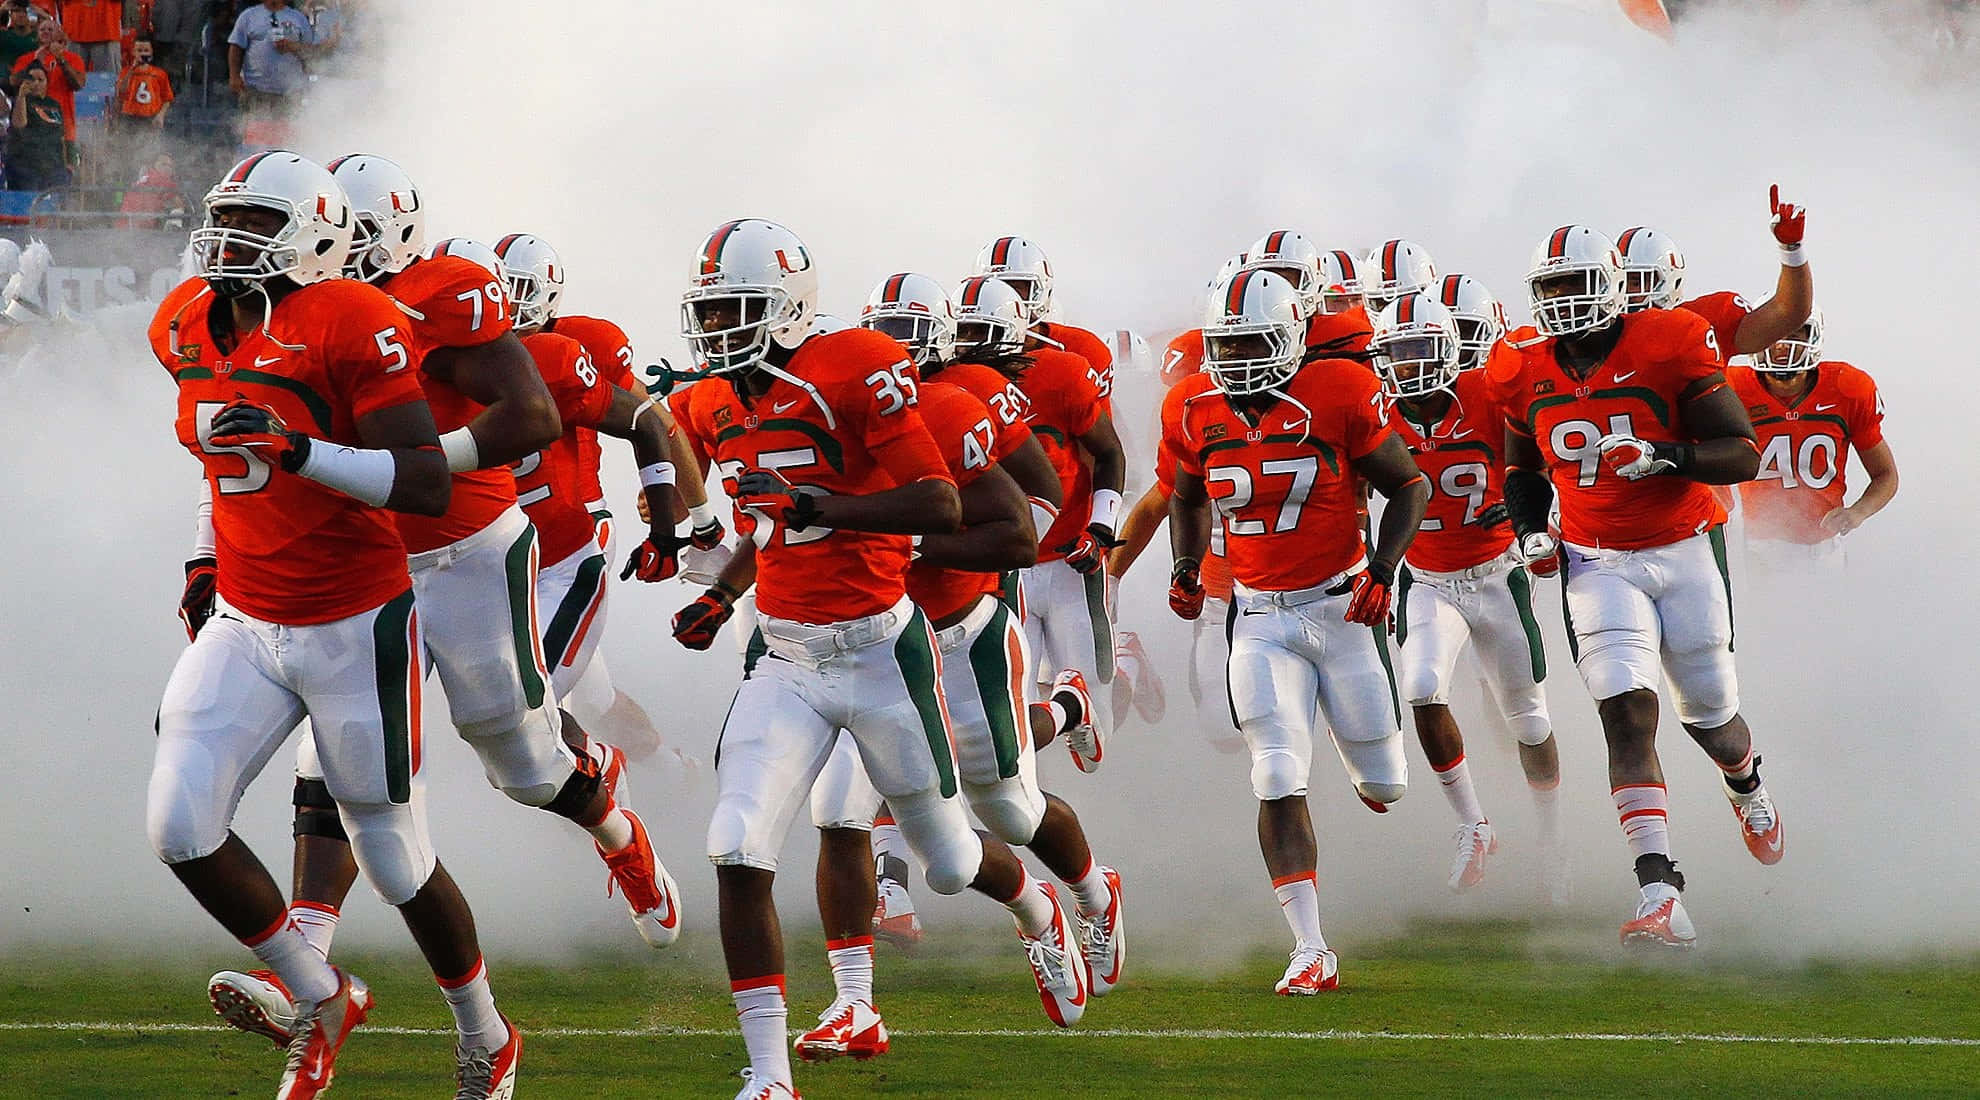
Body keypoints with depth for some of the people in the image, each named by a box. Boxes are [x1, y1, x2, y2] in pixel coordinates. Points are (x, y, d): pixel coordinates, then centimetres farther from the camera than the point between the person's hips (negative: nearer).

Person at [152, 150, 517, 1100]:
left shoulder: (347, 326, -18)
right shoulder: (188, 328, 4)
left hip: (355, 627, -6)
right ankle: (319, 1001, 14)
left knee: (395, 861, 6)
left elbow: (429, 485, -24)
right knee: (180, 828, -8)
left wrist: (298, 450, -33)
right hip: (242, 624, 6)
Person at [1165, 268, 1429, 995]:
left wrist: (1382, 570, -13)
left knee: (1382, 787, 8)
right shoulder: (1196, 414, -1)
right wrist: (1186, 568, 8)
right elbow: (1189, 499, 21)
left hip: (1344, 607, -2)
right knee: (1280, 783, -12)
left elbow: (1409, 486, -2)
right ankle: (1311, 953, -9)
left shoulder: (1338, 397, -12)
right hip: (1260, 620, 2)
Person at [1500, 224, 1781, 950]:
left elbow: (1743, 455, -13)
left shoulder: (1670, 348, -13)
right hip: (1598, 564, 1)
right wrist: (1530, 530, 0)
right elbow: (1523, 469, 19)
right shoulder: (1529, 378, 1)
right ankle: (1661, 900, -26)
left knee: (1708, 714, 13)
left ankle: (1746, 786, 54)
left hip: (1685, 551, -1)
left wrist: (1663, 456, -29)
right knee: (1628, 716, -17)